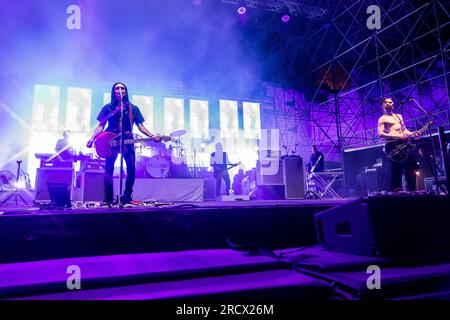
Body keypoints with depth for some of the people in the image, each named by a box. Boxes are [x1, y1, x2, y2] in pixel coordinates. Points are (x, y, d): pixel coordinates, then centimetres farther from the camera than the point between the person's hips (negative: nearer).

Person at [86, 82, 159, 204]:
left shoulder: (133, 108, 14)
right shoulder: (108, 107, 11)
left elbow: (140, 126, 9)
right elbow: (101, 126, 7)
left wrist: (152, 136, -5)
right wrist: (92, 138, -7)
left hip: (128, 141, 1)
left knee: (131, 169, -8)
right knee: (108, 169, -9)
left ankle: (127, 197, 4)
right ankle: (108, 198, -2)